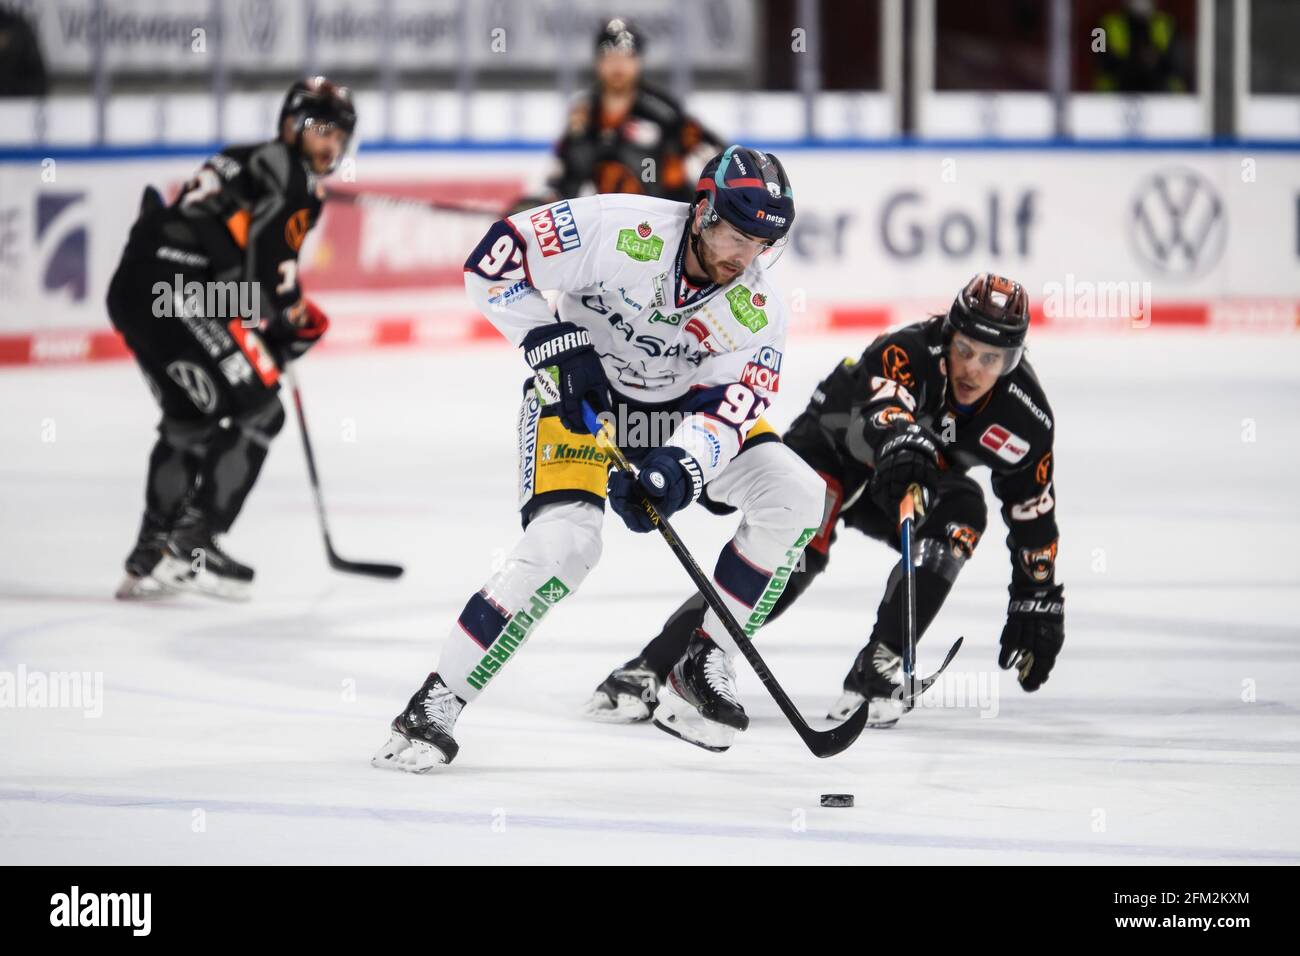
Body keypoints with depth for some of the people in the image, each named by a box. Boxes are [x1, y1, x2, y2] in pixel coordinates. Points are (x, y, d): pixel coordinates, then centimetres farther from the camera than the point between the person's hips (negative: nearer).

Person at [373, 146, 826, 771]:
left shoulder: (758, 313, -15)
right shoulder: (621, 230, -26)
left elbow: (728, 407, -23)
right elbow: (493, 262, -23)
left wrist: (679, 467, -42)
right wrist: (554, 344, -26)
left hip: (679, 407, 5)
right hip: (579, 395, -5)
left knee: (795, 498, -13)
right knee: (563, 543, -27)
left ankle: (705, 661, 0)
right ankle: (434, 706, -18)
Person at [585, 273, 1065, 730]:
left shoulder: (1023, 412, -20)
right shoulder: (907, 351, -33)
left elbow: (1033, 514, -6)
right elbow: (886, 405, -55)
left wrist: (1038, 602, -4)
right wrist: (902, 444, -78)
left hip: (911, 483, 5)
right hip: (832, 447, -5)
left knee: (963, 512, -27)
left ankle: (878, 667, -23)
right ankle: (646, 670, -34)